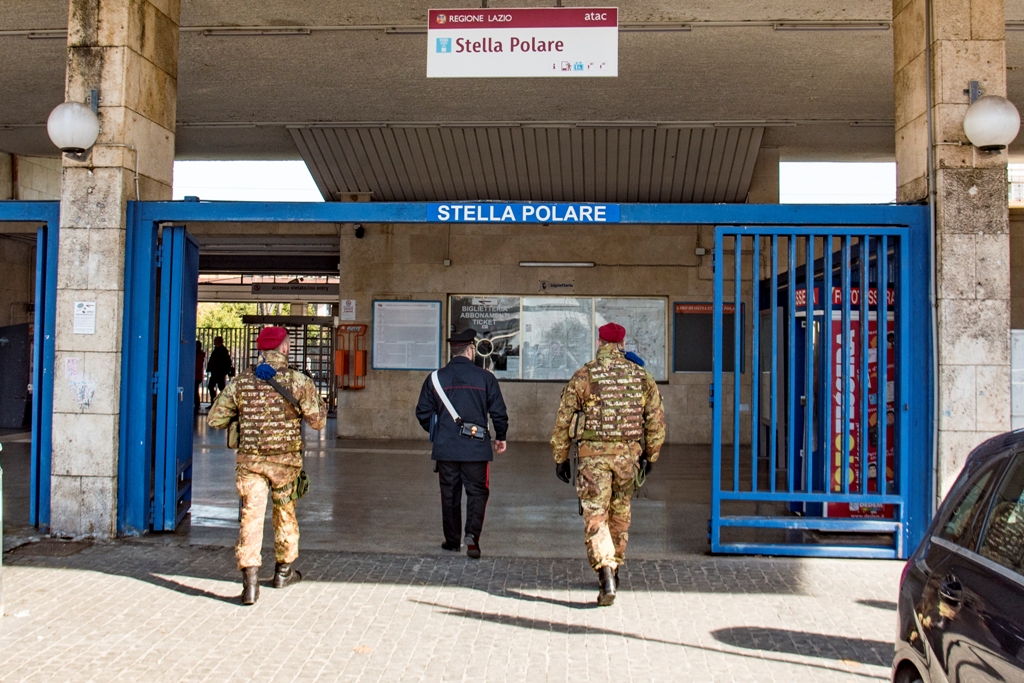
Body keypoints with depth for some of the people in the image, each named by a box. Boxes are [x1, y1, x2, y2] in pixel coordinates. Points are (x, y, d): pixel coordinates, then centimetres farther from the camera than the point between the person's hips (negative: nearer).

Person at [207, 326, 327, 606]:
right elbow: (318, 421, -6)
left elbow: (215, 420, 2)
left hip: (249, 460, 0)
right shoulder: (299, 382, -8)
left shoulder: (240, 382, -1)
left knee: (251, 515, 0)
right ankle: (284, 570, 33)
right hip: (286, 460, 0)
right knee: (285, 512, 18)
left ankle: (250, 580, -11)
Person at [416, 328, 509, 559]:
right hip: (476, 447, -2)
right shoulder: (485, 378, -3)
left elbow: (423, 413, 6)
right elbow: (499, 412, -1)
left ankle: (452, 540, 18)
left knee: (449, 494, 12)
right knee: (477, 492, 7)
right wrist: (500, 436, 16)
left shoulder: (435, 378, 1)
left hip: (445, 447, 2)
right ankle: (472, 534, -11)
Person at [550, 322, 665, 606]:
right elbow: (657, 419, 8)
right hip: (628, 454, 3)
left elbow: (563, 420, -2)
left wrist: (561, 457, 7)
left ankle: (606, 575, -17)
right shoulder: (642, 376, 5)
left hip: (593, 454, -3)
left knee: (595, 517, -2)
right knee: (620, 513, 19)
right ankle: (613, 570, 30)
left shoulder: (584, 376, -3)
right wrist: (650, 454, 19)